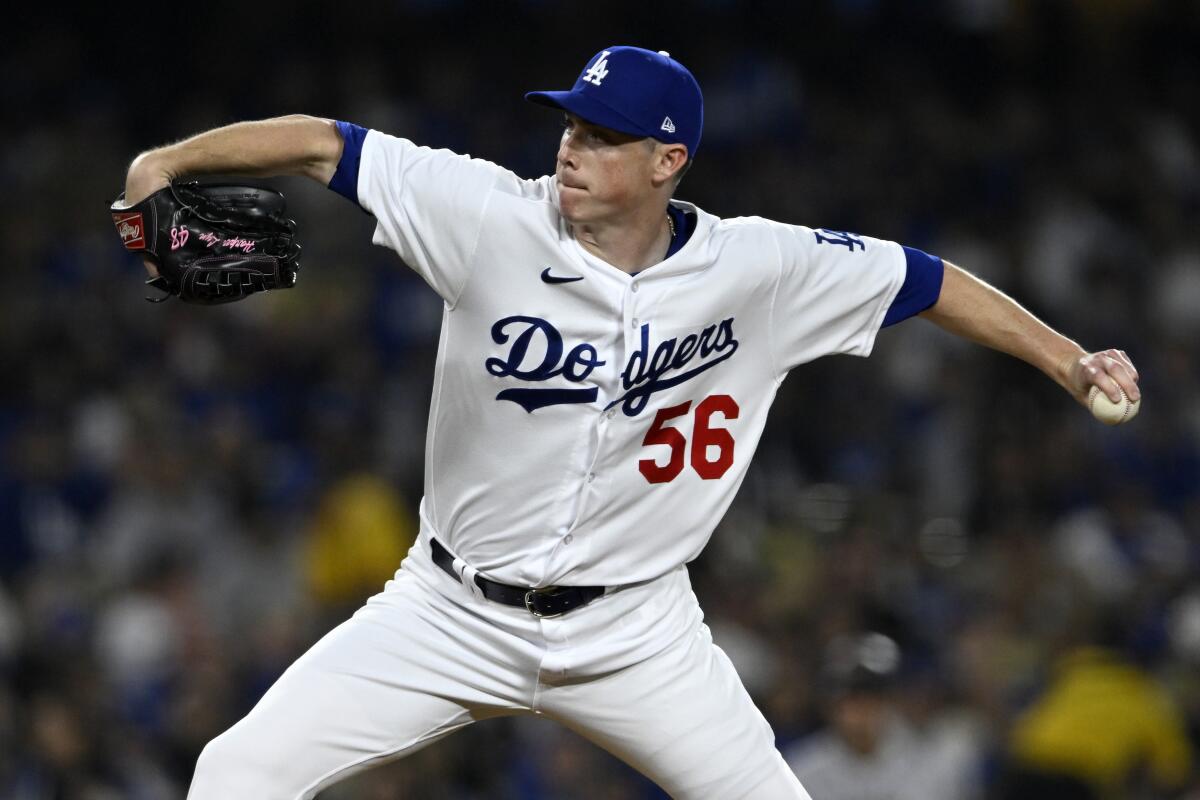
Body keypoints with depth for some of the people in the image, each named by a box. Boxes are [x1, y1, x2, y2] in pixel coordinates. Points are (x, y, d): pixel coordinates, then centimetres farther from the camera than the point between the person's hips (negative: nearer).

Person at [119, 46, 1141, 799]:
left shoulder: (757, 268, -10)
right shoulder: (493, 218, -14)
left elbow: (916, 277, 1)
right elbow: (324, 145, -14)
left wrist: (1065, 358, 0)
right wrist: (171, 159, -26)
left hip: (633, 628, 0)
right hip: (454, 613, 0)